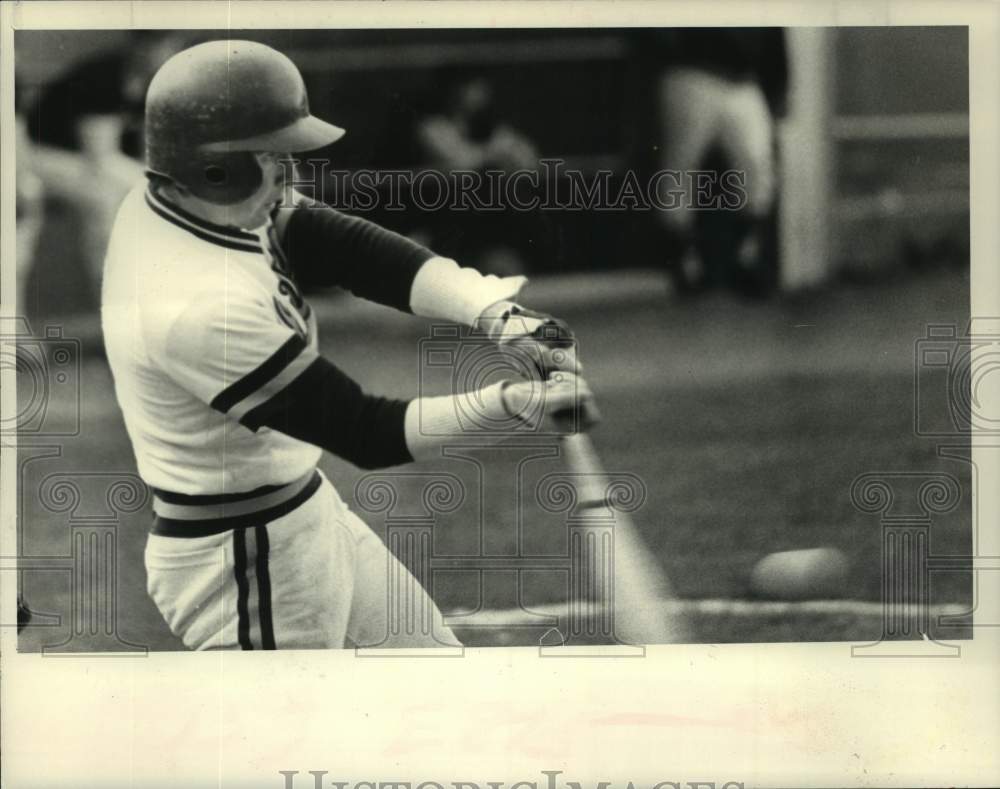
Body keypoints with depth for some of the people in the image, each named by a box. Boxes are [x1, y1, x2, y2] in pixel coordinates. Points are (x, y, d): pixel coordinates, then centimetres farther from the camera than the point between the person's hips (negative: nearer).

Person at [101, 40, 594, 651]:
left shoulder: (164, 200, -4)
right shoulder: (203, 305, -31)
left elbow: (350, 249, -7)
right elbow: (363, 433, -28)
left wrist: (490, 308, -20)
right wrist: (511, 406, -36)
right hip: (243, 560, -10)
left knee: (432, 663, 18)